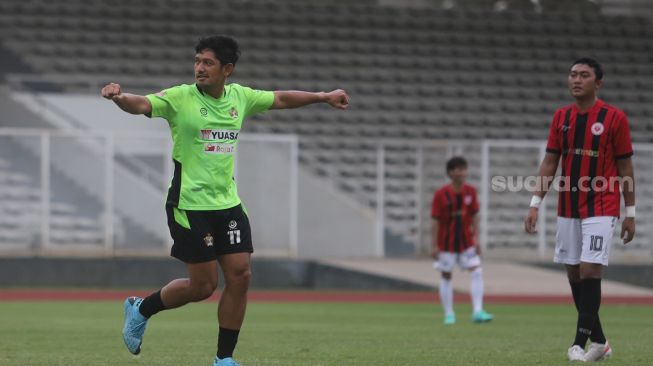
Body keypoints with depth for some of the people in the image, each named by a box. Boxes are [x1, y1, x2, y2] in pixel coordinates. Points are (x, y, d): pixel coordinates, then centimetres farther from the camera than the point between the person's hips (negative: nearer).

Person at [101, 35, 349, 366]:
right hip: (190, 205, -5)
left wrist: (324, 97, 27)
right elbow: (142, 105, -26)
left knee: (240, 277, -2)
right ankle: (140, 309, 21)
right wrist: (119, 98, -47)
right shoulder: (180, 98, -10)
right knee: (203, 285, -4)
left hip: (228, 203, 5)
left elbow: (280, 99, 22)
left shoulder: (239, 96, 6)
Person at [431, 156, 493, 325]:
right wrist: (434, 246, -11)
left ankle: (477, 312, -10)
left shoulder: (470, 191, -1)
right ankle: (449, 314, 14)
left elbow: (474, 216, 6)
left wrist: (476, 239, 1)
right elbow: (435, 220, -10)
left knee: (477, 272, -9)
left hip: (466, 241, 3)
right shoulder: (441, 194, -12)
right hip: (446, 242, -3)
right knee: (446, 276, 5)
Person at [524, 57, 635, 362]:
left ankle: (580, 343, -11)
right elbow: (550, 162, 9)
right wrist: (535, 203, 2)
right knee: (573, 274, 6)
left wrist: (630, 213, -3)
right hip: (568, 208, 5)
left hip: (601, 209, -5)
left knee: (589, 271, -14)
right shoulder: (561, 117, 7)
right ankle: (599, 342, 17)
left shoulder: (614, 118, -6)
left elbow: (625, 168, -2)